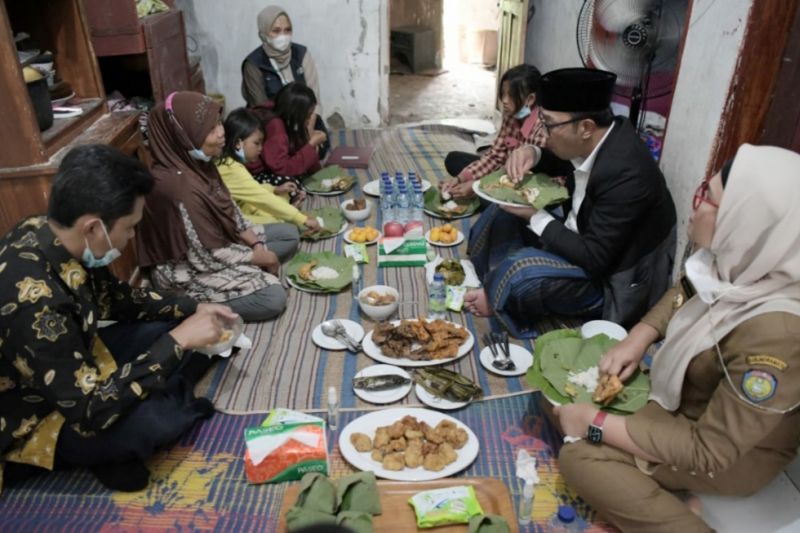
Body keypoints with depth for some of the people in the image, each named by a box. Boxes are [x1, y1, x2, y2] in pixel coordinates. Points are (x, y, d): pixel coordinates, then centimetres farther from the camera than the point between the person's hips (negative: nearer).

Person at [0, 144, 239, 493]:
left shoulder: (49, 235, -13)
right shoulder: (33, 303, -39)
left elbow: (114, 296, 5)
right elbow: (91, 411, -34)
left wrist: (191, 310, -3)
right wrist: (178, 341, -31)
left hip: (74, 370, 8)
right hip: (34, 417, -7)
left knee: (168, 326, 2)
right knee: (150, 421, -29)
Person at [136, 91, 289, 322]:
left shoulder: (198, 163, -6)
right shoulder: (177, 187, -32)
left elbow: (230, 210, 7)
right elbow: (209, 257, -26)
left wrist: (256, 243, -6)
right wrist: (261, 257, -15)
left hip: (219, 241, 9)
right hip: (187, 273, -9)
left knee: (289, 235, 7)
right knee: (273, 298, -21)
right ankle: (196, 304, -3)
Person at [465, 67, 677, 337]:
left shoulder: (625, 176, -34)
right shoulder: (602, 134, -10)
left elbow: (594, 259, -30)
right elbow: (561, 162, 12)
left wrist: (535, 216, -23)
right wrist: (533, 154, -11)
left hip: (608, 277, -9)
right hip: (582, 236, 9)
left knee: (519, 273, -29)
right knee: (502, 215, 7)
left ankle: (497, 299, 2)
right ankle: (491, 282, 14)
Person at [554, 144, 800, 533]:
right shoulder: (738, 262, -18)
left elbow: (707, 453, -29)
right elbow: (685, 293, 8)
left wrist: (596, 424, -23)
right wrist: (638, 338, -7)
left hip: (732, 453, -7)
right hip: (683, 391, 7)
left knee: (579, 456, -18)